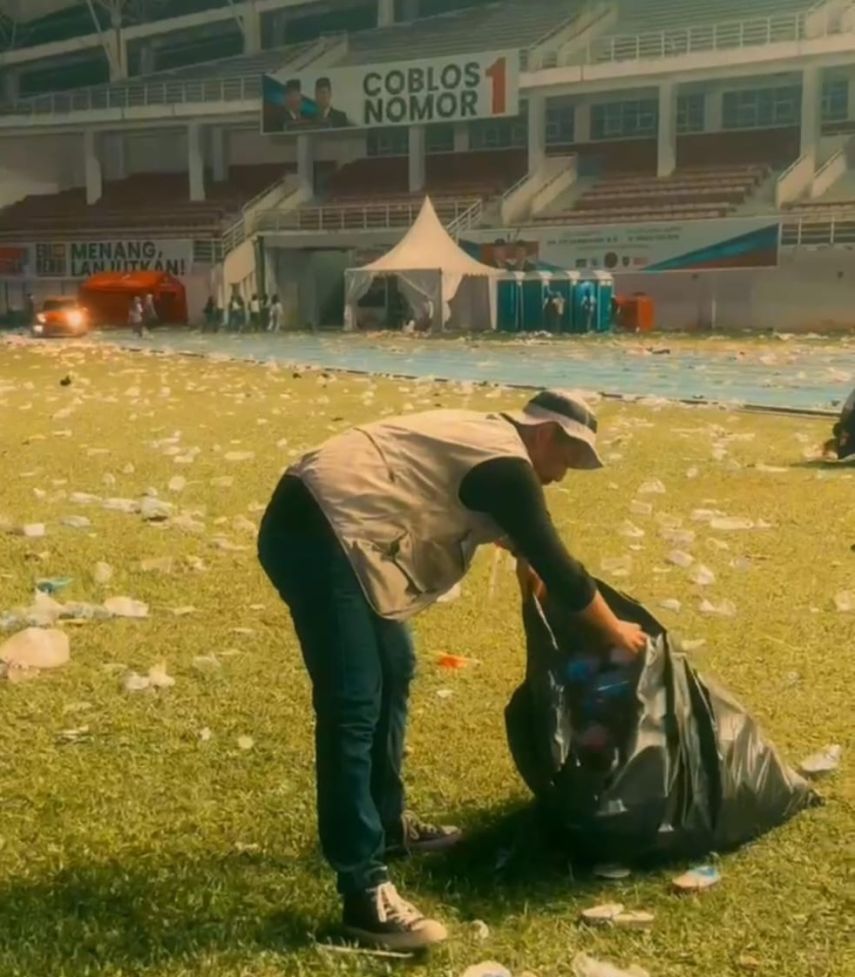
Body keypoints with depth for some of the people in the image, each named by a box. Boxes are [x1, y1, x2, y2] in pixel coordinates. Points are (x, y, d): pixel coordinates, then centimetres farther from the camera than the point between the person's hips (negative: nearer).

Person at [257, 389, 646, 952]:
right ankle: (365, 894, -10)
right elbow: (557, 565, -1)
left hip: (325, 525, 11)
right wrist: (614, 631, 12)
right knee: (354, 707, -13)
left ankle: (387, 822, 34)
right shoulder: (507, 466, -7)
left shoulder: (484, 441, 22)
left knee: (392, 671, 20)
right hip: (320, 530, -11)